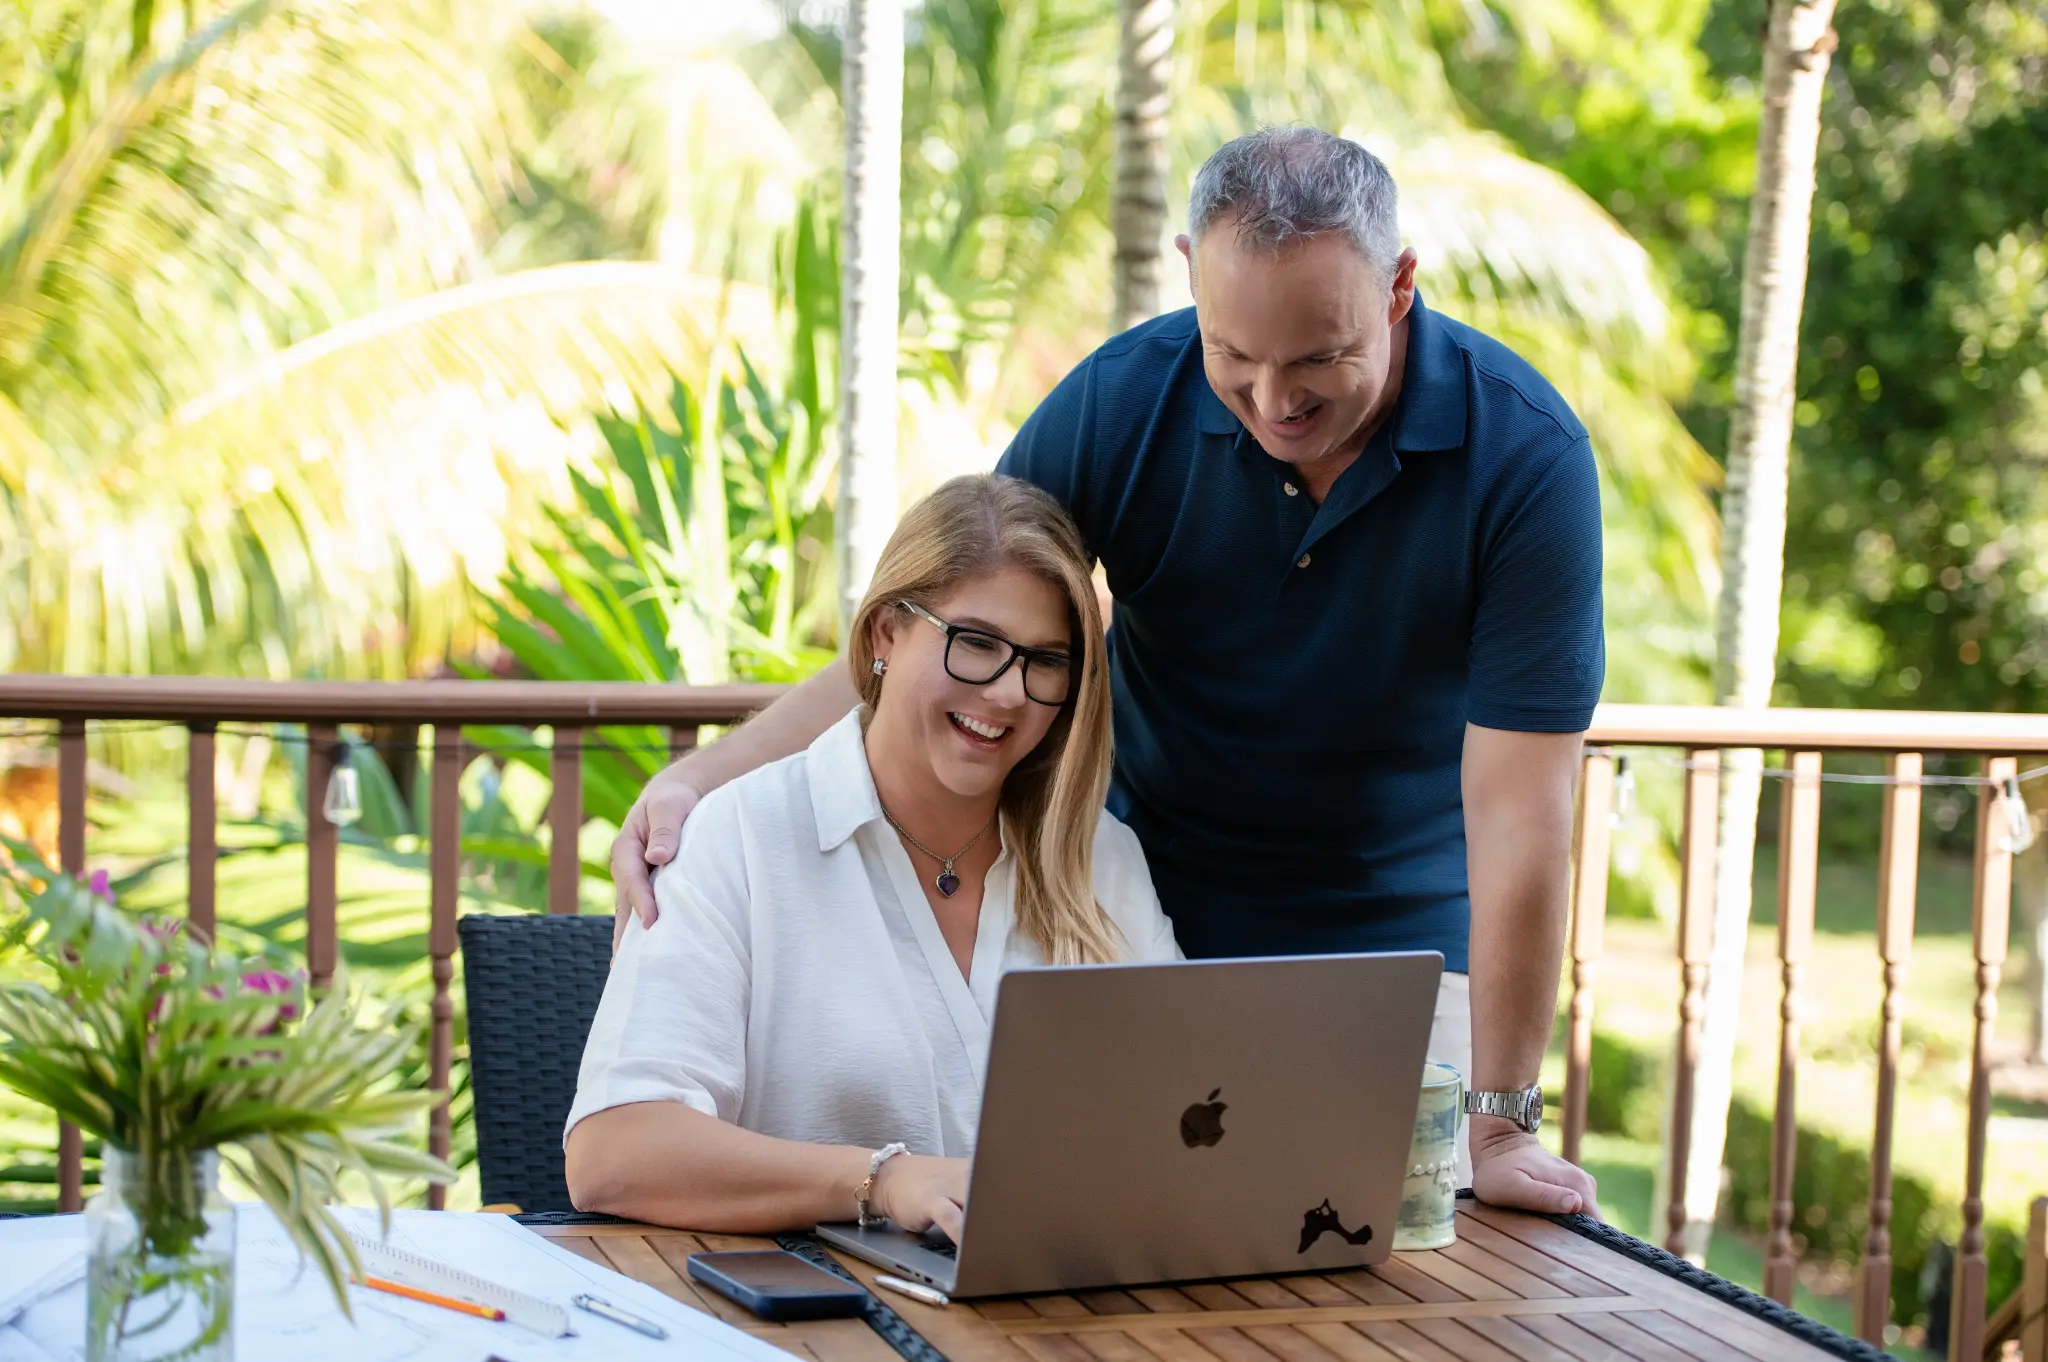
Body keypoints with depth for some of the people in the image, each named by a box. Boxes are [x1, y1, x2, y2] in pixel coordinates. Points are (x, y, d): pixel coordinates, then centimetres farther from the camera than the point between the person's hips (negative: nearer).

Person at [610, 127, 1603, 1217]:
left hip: (1400, 956, -1)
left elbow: (1517, 811, -21)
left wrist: (1500, 1125, -20)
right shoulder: (1122, 401, -15)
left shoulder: (1523, 452, -21)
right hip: (1146, 928, 1)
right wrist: (698, 779, -24)